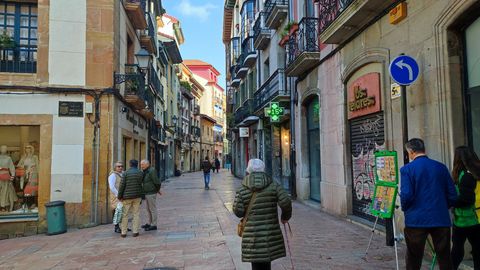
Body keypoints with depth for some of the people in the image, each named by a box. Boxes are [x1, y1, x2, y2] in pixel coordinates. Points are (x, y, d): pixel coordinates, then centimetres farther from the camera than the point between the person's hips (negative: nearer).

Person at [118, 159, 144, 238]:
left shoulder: (126, 173, -6)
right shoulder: (141, 173, 1)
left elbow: (122, 185, -9)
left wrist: (120, 196, -4)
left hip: (127, 196, -1)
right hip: (137, 196, 1)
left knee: (125, 214, 7)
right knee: (136, 214, 7)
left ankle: (123, 233, 10)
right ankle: (135, 232, 5)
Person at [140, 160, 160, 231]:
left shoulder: (152, 171, -18)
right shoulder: (145, 171, 13)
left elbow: (156, 182, -19)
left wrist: (157, 189, -5)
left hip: (151, 193, -10)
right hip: (146, 193, 10)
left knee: (153, 209, -2)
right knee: (148, 209, 17)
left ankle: (154, 225, 4)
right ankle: (149, 223, 28)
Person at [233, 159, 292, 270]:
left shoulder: (242, 190, -2)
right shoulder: (273, 186, -2)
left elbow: (238, 211, -5)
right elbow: (286, 202, -9)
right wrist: (285, 216, 8)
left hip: (252, 235, -1)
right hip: (271, 234, 1)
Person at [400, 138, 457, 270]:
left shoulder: (407, 169, -9)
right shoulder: (441, 167, 3)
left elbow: (406, 195, -15)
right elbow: (452, 195, 4)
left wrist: (404, 209, 5)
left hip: (416, 220, -3)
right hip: (441, 219, 3)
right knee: (445, 259, 14)